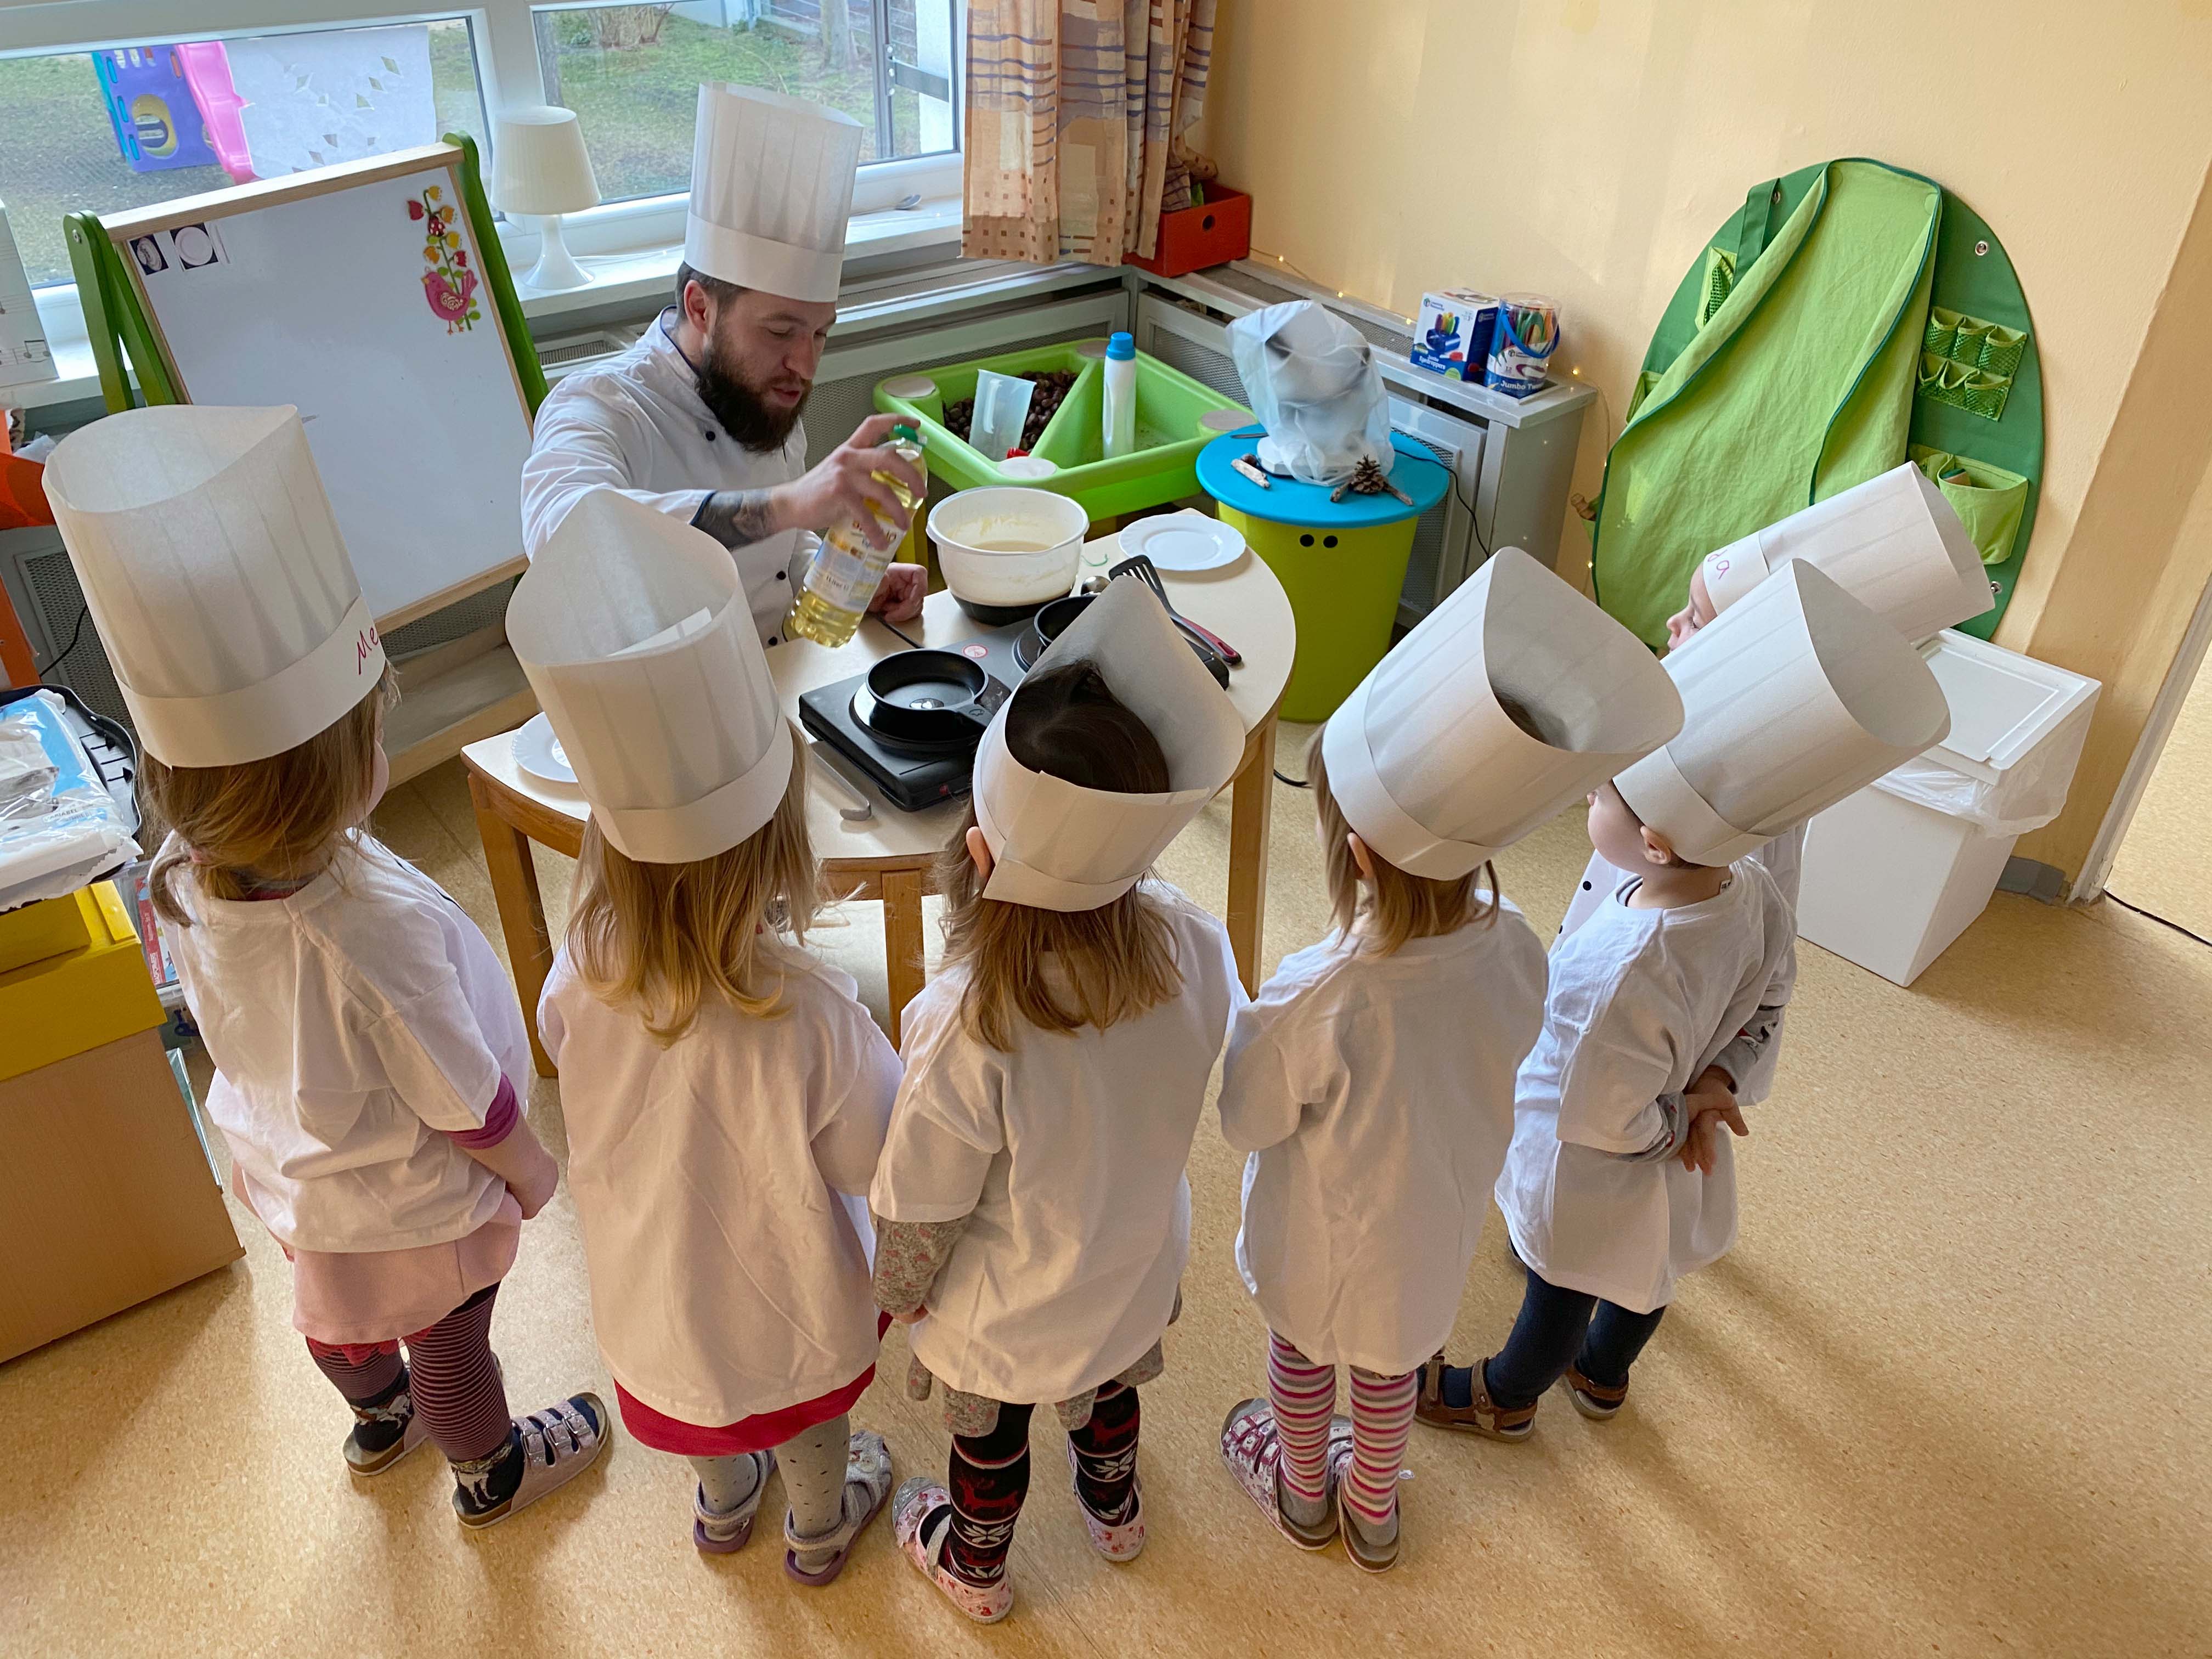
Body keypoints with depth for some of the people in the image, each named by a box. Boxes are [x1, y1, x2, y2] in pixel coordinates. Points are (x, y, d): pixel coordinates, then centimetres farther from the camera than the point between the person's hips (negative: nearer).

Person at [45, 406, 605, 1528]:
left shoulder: (189, 883, -22)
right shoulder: (379, 928, -44)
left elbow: (250, 1032, -3)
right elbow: (469, 1107, -28)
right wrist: (528, 1172, -8)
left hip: (286, 1172, 6)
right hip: (409, 1206, -6)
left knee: (340, 1316, 34)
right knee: (447, 1341, 23)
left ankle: (378, 1419, 65)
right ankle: (491, 1471, 53)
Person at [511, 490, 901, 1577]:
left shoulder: (583, 979, -30)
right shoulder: (810, 1020, -42)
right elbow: (876, 1162, -24)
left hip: (650, 1272, 3)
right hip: (786, 1293, -3)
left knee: (691, 1384, 35)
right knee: (813, 1417, 30)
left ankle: (722, 1506, 65)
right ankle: (820, 1529, 60)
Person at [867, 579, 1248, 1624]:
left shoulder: (965, 1032, -42)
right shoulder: (1190, 946, -30)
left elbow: (924, 1206, -23)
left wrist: (897, 1291, -3)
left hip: (1004, 1318, -4)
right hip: (1138, 1268, 4)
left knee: (988, 1439, 29)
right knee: (1108, 1385, 36)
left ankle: (974, 1566, 59)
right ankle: (1113, 1509, 66)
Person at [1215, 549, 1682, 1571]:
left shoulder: (1316, 1002, -42)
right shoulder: (1514, 952, -28)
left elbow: (1247, 1122, -23)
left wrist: (1243, 1024, -9)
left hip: (1324, 1239, -3)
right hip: (1436, 1223, 4)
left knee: (1302, 1357, 29)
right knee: (1392, 1364, 32)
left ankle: (1303, 1495, 59)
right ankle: (1373, 1510, 59)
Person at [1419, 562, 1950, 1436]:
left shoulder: (1624, 974, -44)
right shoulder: (1755, 894, -21)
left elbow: (1604, 1123, -30)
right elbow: (1761, 1011, -3)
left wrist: (1684, 1114, -12)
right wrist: (1716, 1082, -14)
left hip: (1590, 1181, -7)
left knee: (1559, 1295, 24)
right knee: (1642, 1272, 34)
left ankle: (1505, 1397, 55)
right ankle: (1604, 1375, 64)